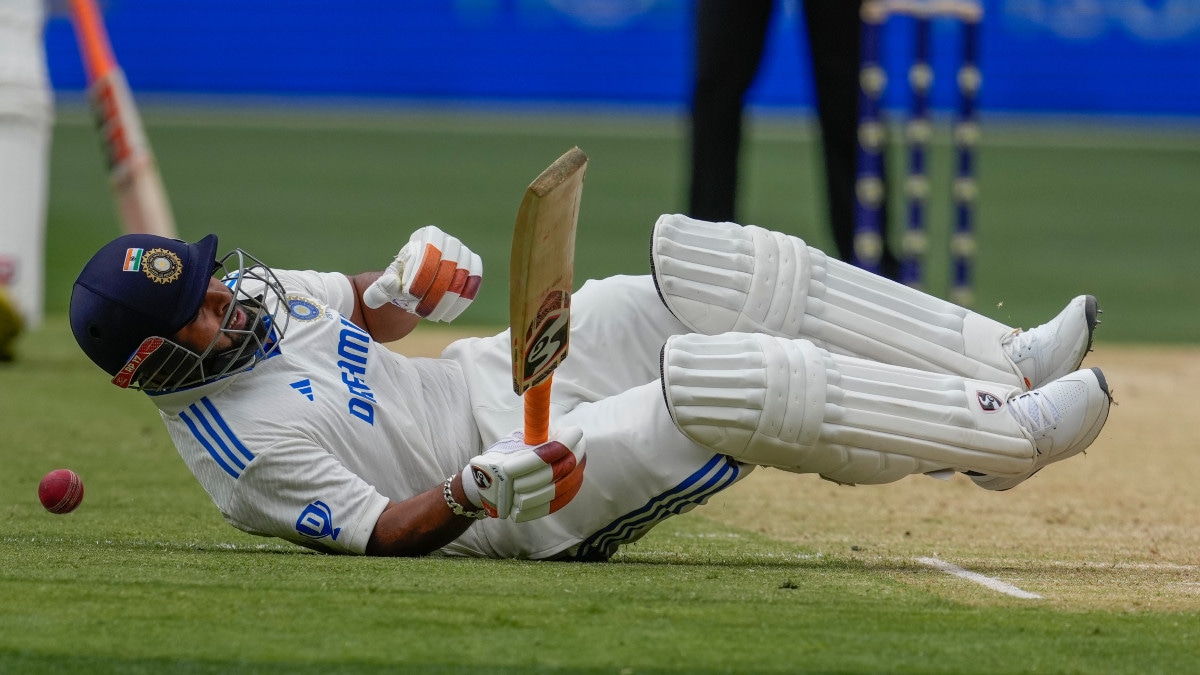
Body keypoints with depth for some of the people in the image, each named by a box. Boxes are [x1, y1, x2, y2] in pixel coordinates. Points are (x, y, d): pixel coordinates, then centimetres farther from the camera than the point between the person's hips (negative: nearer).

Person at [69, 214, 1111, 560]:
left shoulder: (245, 298, 4)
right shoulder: (238, 443, -20)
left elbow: (369, 312, 20)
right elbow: (379, 531, -21)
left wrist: (404, 283, -2)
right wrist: (472, 495, -38)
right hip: (538, 497, -10)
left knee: (719, 270, -7)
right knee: (733, 385, -28)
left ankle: (1005, 366, -4)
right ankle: (1007, 434, -15)